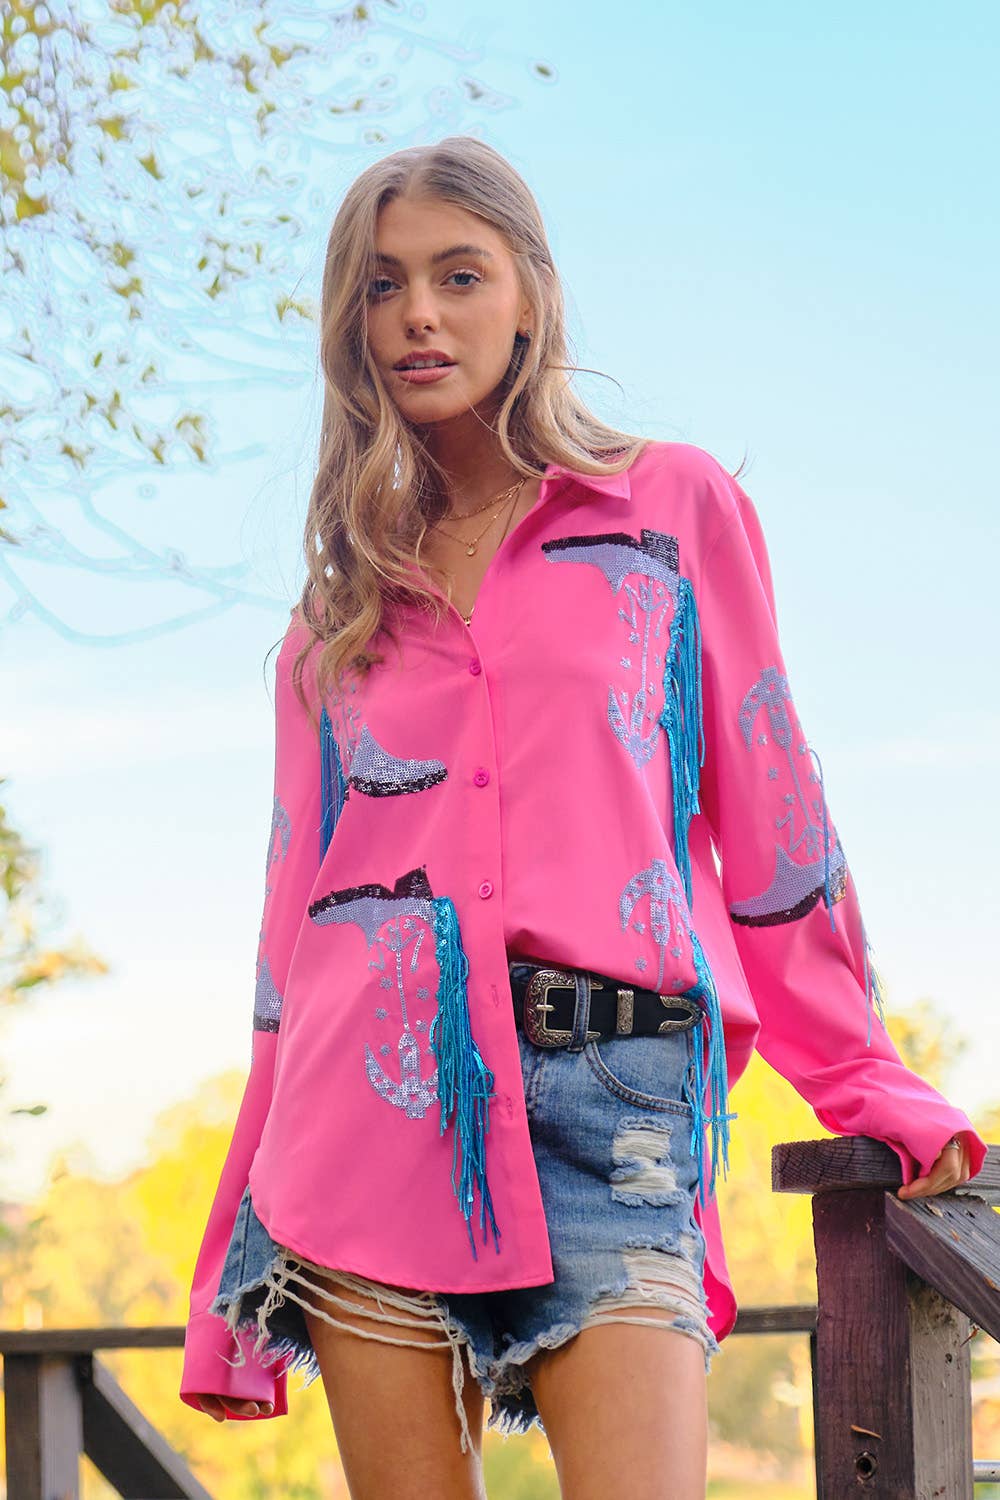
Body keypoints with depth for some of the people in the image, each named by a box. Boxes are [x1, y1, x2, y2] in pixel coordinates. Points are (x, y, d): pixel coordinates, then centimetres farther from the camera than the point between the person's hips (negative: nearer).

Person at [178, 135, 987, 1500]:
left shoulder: (677, 511, 12)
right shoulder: (344, 606, 19)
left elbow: (769, 823, 10)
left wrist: (869, 1087, 4)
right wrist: (235, 1254, 14)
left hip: (604, 1090, -2)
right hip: (372, 1086, 3)